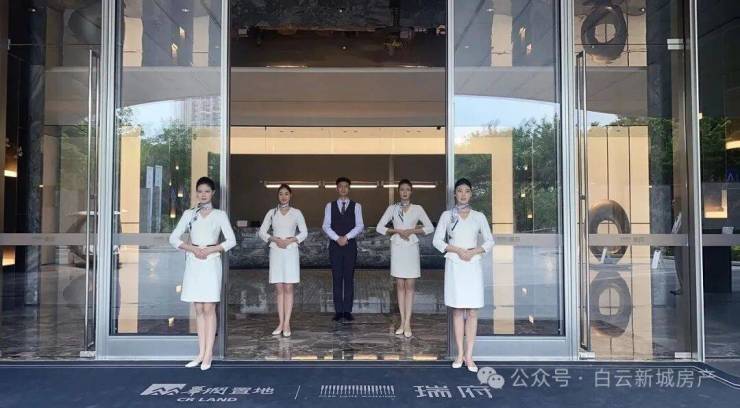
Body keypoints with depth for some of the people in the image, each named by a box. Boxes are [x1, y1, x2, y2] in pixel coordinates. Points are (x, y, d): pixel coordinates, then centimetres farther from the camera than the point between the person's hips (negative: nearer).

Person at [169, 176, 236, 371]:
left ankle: (208, 354, 1)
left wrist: (210, 250, -12)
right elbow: (173, 238, 4)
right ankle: (201, 353, 13)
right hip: (193, 263, 3)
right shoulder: (189, 214, 9)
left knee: (208, 309, -3)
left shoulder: (219, 215, 3)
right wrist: (193, 249, -10)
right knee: (199, 309, 7)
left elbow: (231, 241, -2)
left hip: (211, 263, -3)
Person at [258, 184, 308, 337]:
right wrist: (275, 239, -11)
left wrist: (290, 240, -12)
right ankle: (281, 323, 8)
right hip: (275, 251, 2)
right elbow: (262, 231, 4)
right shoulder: (271, 212, 8)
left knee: (288, 288, -2)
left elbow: (304, 232, 2)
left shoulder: (296, 213, 5)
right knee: (279, 289, 3)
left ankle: (287, 323, 0)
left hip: (291, 251, -2)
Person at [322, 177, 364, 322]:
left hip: (350, 245, 0)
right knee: (337, 278, 1)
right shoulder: (330, 206, 8)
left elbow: (359, 226, -1)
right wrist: (337, 238, -13)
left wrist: (346, 237, -13)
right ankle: (338, 311, 5)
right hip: (335, 245, 0)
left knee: (349, 278, 0)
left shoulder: (356, 206, 7)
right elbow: (326, 226, 1)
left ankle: (347, 310, 5)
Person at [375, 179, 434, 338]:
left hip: (411, 248, -1)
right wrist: (397, 231, -12)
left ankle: (407, 323, 1)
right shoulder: (392, 208, 4)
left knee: (409, 285, 0)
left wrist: (412, 230, -12)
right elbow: (379, 227, 0)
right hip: (397, 248, 1)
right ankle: (402, 321, 11)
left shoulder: (417, 208, 2)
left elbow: (430, 228, -1)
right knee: (400, 285, 5)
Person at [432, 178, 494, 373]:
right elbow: (437, 240, 1)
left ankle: (469, 355, 4)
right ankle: (460, 354, 11)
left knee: (472, 312, -2)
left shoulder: (479, 216, 7)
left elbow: (489, 241, 7)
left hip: (473, 266, 1)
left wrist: (474, 251, -9)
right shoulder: (447, 215, 5)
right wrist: (457, 250, -11)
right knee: (457, 311, 3)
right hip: (454, 266, 0)